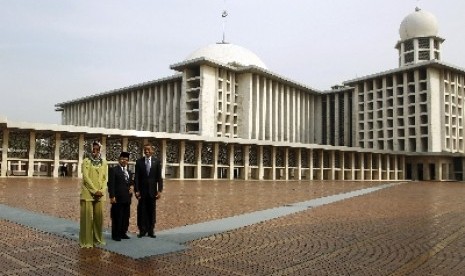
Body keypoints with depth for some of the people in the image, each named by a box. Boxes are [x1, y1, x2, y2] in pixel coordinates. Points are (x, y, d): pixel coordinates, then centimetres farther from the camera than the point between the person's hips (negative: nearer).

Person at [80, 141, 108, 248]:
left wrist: (102, 191, -7)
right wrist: (94, 191, -14)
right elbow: (86, 177, -8)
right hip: (88, 193, -3)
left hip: (100, 194, 3)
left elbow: (105, 178, 7)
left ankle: (98, 239, 17)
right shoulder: (86, 161, -1)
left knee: (99, 216, 5)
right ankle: (86, 241, 7)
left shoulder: (104, 162, 9)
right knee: (87, 216, -1)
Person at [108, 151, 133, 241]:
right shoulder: (113, 170, -3)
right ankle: (115, 235, 8)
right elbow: (111, 184, -9)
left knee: (126, 217, 9)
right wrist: (112, 196, -15)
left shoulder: (128, 172, 20)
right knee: (117, 217, -1)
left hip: (127, 198, 7)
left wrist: (132, 187, 4)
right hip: (118, 198, -7)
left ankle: (123, 233, 19)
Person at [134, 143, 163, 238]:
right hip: (142, 190, 0)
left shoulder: (156, 161, 2)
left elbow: (159, 177, 1)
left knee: (152, 211, 5)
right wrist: (136, 190, -7)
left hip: (152, 190, 0)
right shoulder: (139, 161, 1)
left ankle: (151, 230, 13)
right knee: (142, 211, 3)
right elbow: (136, 177, 0)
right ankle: (142, 230, 11)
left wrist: (159, 190, -5)